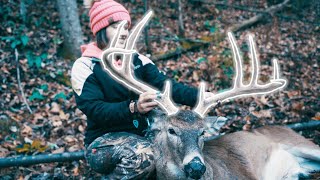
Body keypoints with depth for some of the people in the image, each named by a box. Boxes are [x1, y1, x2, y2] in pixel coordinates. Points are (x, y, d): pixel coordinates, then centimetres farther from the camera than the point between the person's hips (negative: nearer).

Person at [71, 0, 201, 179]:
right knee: (144, 154, -35)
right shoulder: (85, 67, -8)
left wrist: (198, 96, -25)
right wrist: (133, 108, -37)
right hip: (104, 140, -5)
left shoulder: (137, 60, 8)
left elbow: (165, 84, -6)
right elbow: (96, 110, -20)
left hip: (142, 132, 5)